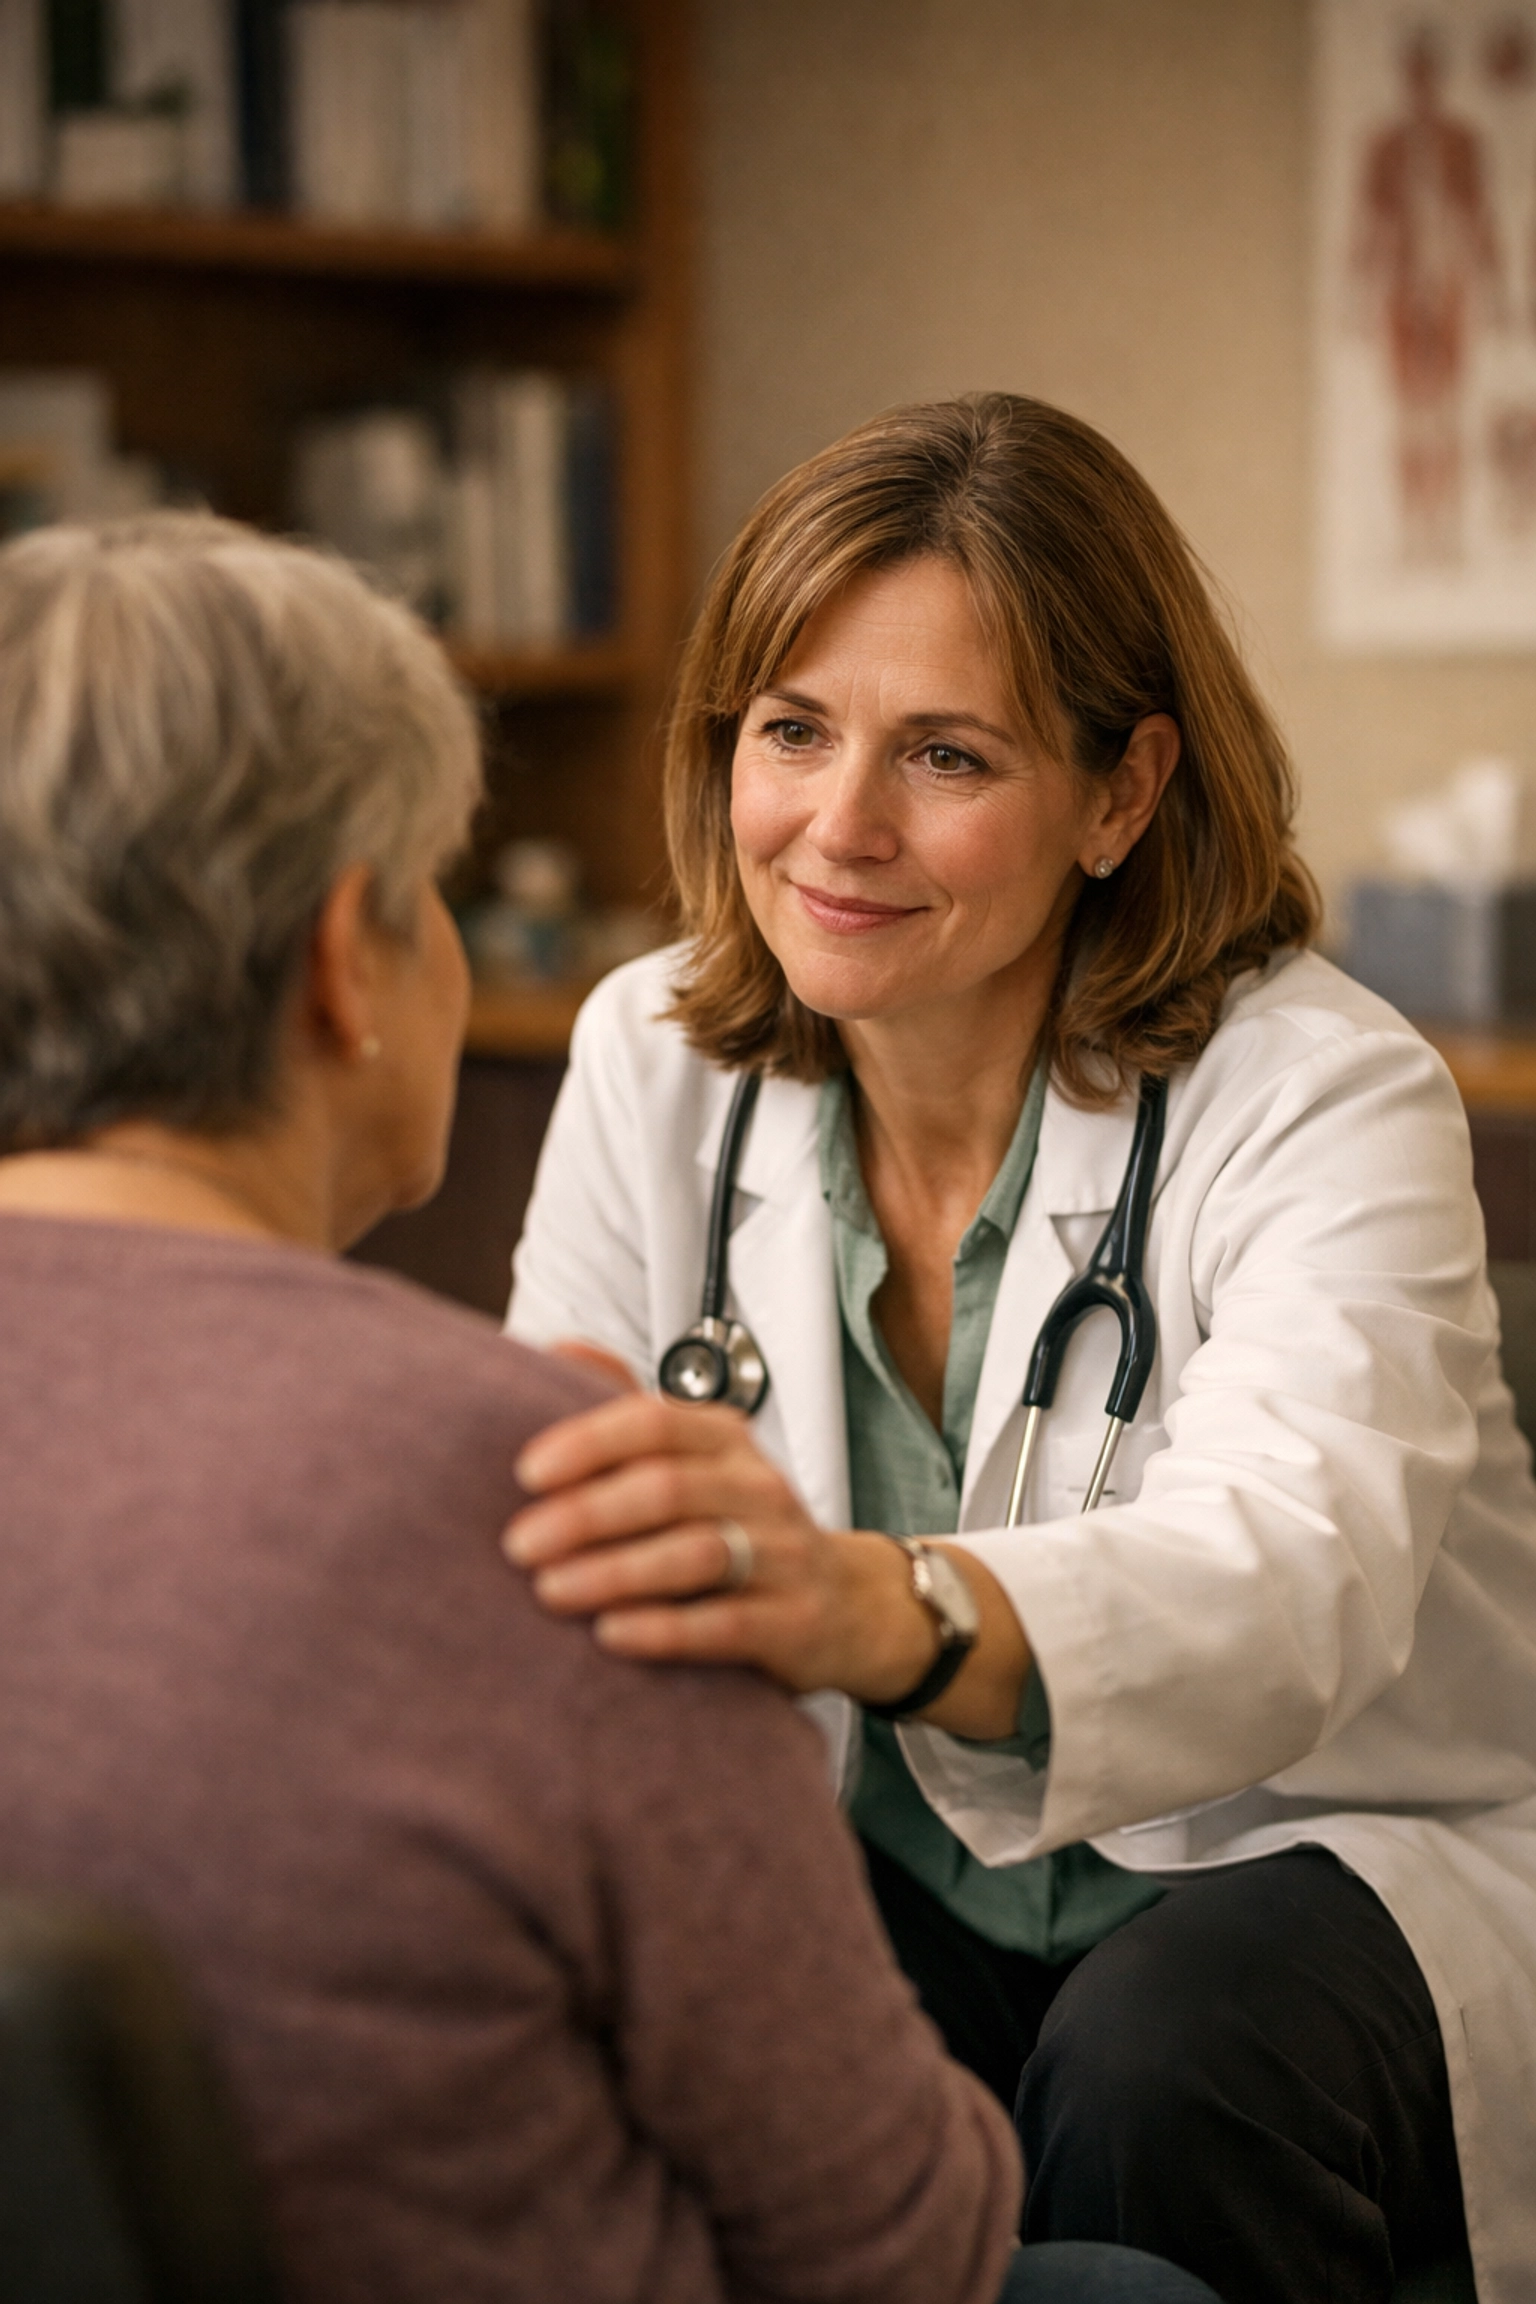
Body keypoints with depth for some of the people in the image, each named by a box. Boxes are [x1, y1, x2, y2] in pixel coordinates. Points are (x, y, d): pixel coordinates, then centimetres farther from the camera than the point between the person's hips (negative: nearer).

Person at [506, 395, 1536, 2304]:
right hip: (890, 1873, 3)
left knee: (1156, 2056, -36)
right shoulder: (654, 1058, -3)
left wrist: (881, 1614, -60)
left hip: (1329, 1863, -3)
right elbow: (563, 1531, -9)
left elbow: (1290, 1579, -39)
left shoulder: (1324, 1096, -19)